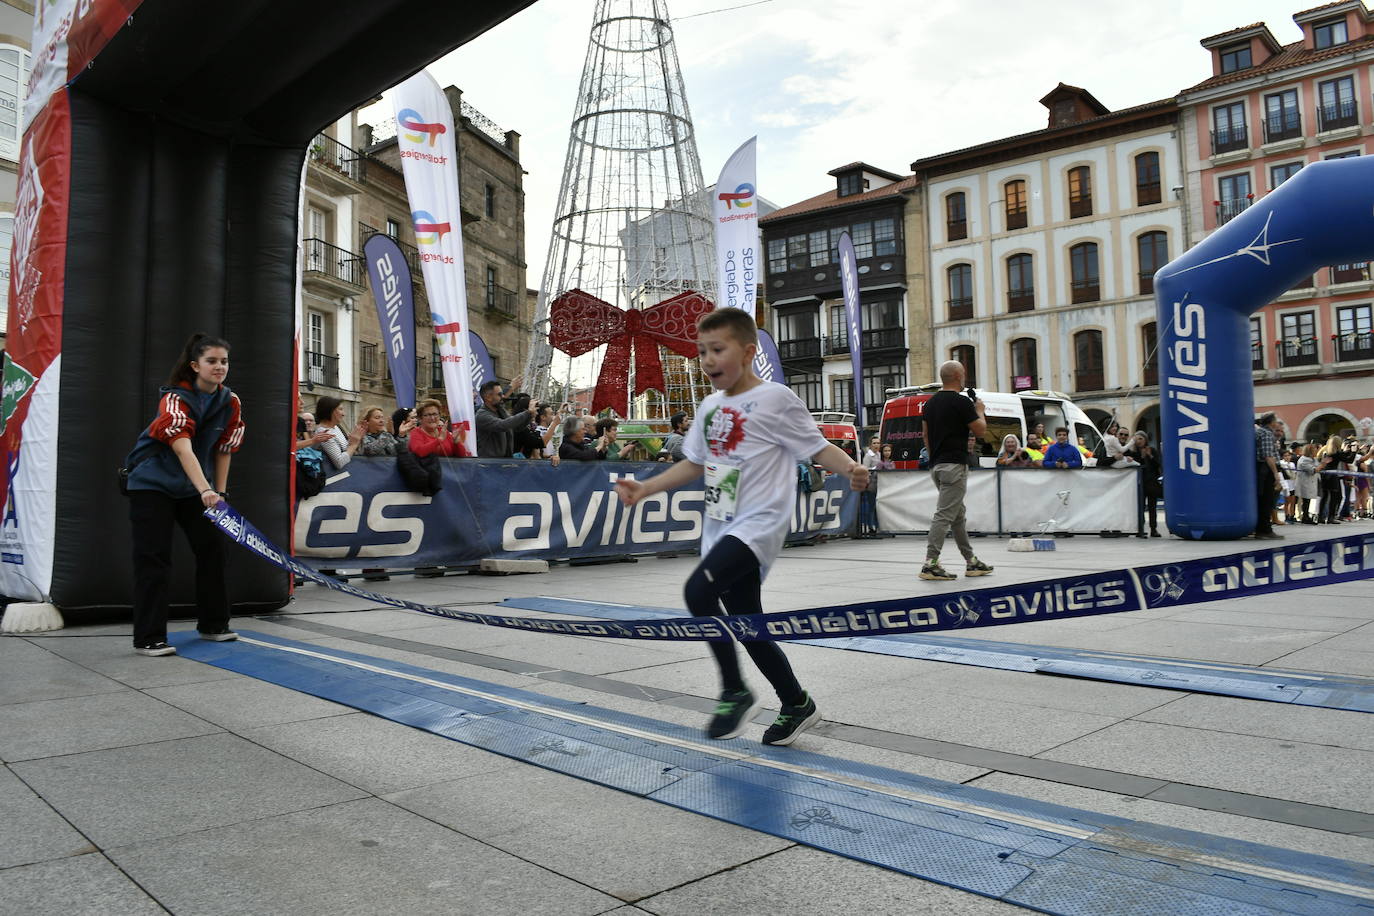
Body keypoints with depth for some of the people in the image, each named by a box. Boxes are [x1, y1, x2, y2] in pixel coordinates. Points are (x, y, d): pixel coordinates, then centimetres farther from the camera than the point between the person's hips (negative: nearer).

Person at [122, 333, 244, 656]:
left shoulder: (231, 402, -6)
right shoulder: (175, 399, -24)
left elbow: (223, 450, 2)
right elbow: (183, 449, -38)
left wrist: (220, 492, 0)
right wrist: (205, 491, -50)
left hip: (193, 489, 6)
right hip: (152, 484, -6)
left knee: (213, 548, 5)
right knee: (154, 558, -9)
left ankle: (213, 624, 19)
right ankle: (148, 638, -3)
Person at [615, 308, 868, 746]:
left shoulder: (776, 398, -9)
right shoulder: (710, 406, 12)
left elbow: (818, 448, -8)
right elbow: (694, 463, 20)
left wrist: (851, 468, -27)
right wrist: (644, 488, 15)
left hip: (758, 524, -8)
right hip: (721, 529, 8)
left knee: (699, 590, -27)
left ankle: (735, 693, -8)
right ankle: (797, 705, 33)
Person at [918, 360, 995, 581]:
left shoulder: (931, 402, 12)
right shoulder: (961, 402, -11)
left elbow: (925, 434, 16)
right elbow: (980, 430, -6)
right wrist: (980, 411, 11)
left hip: (937, 465, 9)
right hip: (955, 465, -9)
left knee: (958, 514, 15)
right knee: (944, 515, -10)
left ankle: (971, 562, 23)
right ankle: (930, 564, -13)